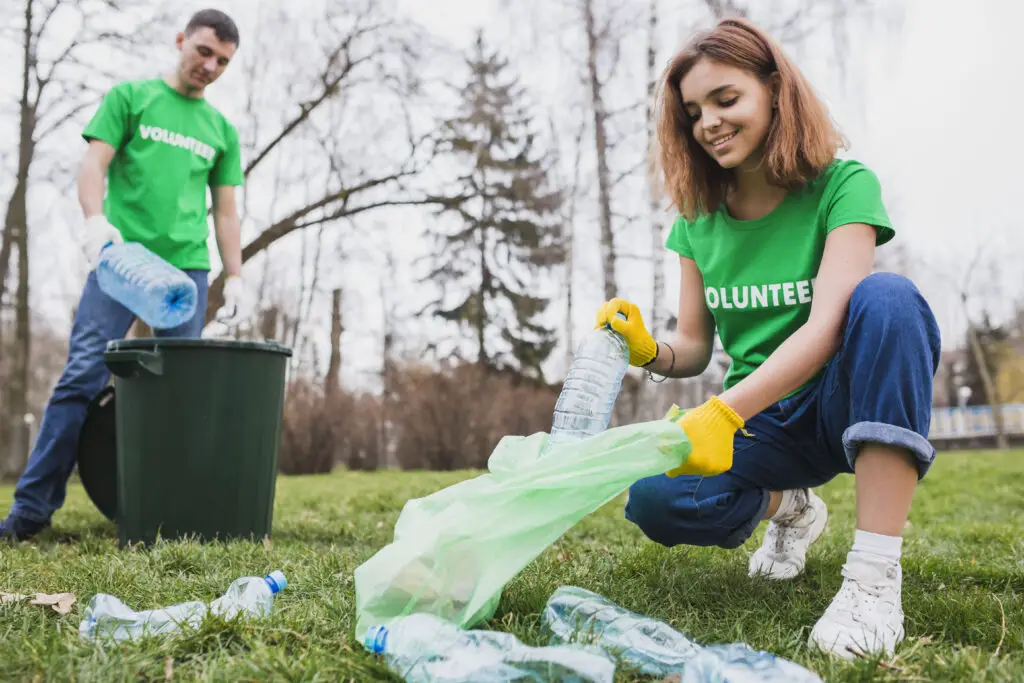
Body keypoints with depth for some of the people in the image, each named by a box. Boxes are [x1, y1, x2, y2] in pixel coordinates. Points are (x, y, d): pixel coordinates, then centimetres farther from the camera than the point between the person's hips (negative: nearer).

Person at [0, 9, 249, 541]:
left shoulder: (222, 130, 19)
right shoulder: (131, 96, 11)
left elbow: (225, 211, 18)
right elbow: (94, 163, 0)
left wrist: (235, 277, 8)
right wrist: (95, 219, -19)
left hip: (187, 267, 3)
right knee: (82, 375, -11)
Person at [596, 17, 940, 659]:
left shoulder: (843, 185, -12)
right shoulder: (698, 220, 2)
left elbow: (826, 327, -26)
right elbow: (694, 349, 4)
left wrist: (724, 412, -40)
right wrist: (648, 350, -20)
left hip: (848, 404, -3)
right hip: (760, 421, 4)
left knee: (888, 296, -35)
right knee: (653, 500, -26)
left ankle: (877, 574, -35)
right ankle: (786, 506, 9)